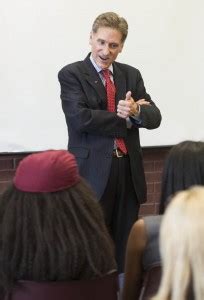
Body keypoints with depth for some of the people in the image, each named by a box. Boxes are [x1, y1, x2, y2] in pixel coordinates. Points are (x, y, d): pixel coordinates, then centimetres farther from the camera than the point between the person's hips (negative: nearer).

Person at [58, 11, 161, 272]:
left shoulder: (131, 75, 12)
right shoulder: (71, 75, -3)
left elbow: (154, 117, 2)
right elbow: (81, 118, -17)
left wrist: (135, 111, -19)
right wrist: (124, 117, -12)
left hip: (129, 170, 5)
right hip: (93, 173, -5)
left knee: (125, 250, 10)